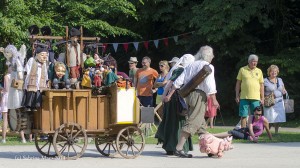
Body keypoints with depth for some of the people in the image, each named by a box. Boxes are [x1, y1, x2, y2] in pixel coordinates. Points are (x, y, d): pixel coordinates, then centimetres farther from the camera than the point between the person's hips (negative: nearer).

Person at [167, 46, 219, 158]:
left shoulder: (191, 66, 16)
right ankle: (179, 149, -17)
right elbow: (209, 85, -13)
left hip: (189, 94, 8)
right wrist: (214, 99, -10)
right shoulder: (208, 66, -2)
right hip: (199, 95, -8)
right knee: (192, 123, -10)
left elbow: (178, 81, 10)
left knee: (201, 123, 17)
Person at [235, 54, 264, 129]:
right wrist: (237, 96, 2)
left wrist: (262, 98, 6)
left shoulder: (259, 71, 10)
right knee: (243, 116, 0)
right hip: (244, 97, -1)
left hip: (256, 98, 1)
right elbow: (238, 83, 7)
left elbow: (261, 85, 11)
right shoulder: (242, 70, 5)